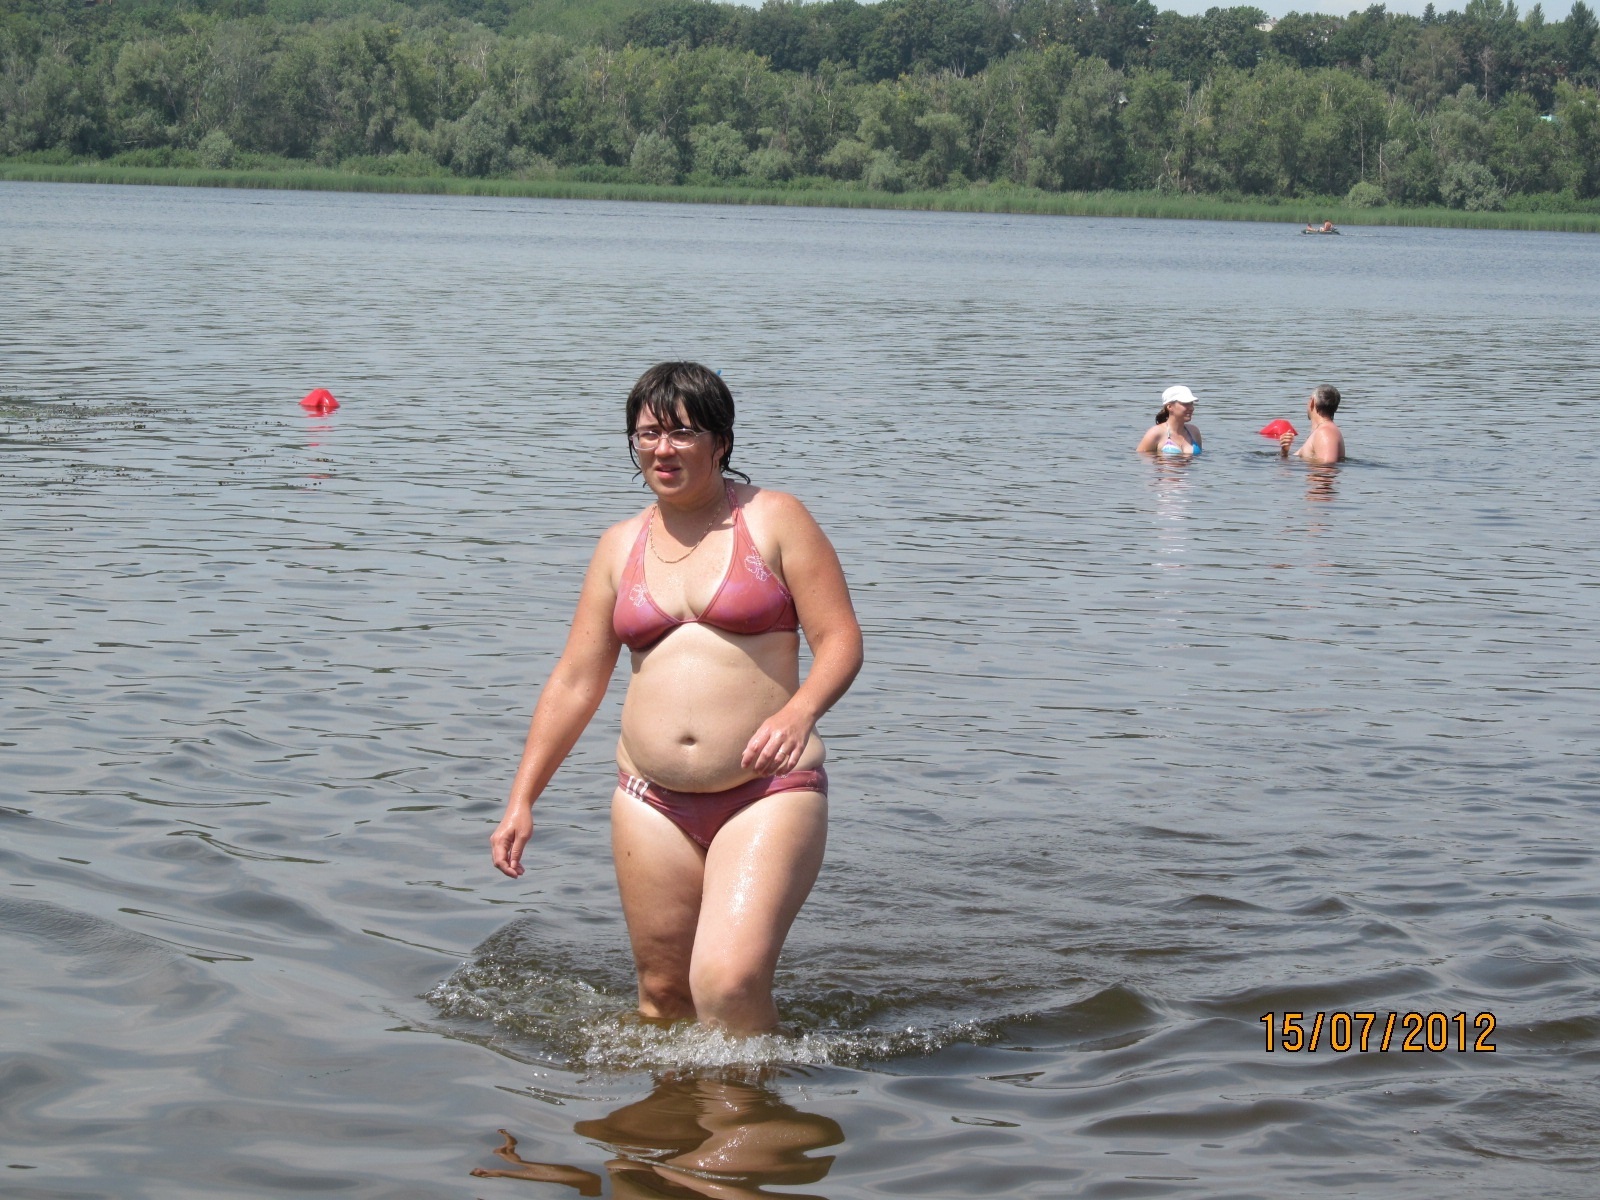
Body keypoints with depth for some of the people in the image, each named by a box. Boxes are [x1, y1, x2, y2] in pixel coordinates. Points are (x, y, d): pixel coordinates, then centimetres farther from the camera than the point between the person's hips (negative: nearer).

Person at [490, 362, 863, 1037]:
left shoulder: (773, 520, 1)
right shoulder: (621, 547, 13)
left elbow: (840, 640, -3)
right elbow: (574, 682, 15)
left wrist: (799, 712, -23)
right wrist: (522, 799, 11)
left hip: (767, 795, -4)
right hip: (652, 802, 5)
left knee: (728, 983, -19)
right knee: (661, 994, 7)